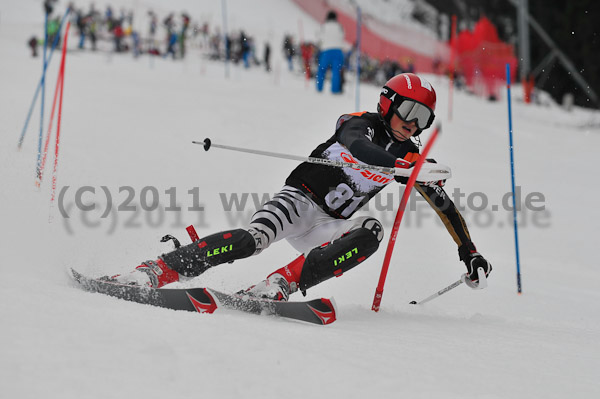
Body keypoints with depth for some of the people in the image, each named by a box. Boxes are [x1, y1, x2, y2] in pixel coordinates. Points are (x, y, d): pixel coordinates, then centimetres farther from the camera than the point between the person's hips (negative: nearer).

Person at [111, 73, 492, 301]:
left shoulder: (410, 156, 10)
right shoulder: (361, 124, -6)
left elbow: (446, 206, 19)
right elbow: (358, 147, -33)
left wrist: (469, 252, 16)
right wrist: (404, 166, -47)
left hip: (328, 227, 5)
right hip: (299, 200, -5)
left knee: (372, 231, -27)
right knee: (255, 238, -34)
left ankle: (278, 286, -37)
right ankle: (157, 271, -37)